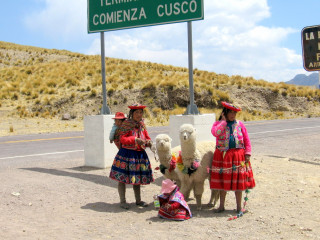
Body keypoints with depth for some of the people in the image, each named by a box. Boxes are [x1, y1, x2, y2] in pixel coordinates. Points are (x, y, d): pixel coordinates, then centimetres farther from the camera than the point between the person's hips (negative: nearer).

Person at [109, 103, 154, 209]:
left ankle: (138, 200, 27)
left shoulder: (142, 124, 8)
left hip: (140, 154, 6)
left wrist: (148, 142, -8)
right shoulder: (126, 124, -10)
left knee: (137, 178, 15)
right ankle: (122, 201, 10)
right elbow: (122, 139, -16)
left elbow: (147, 137, 15)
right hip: (127, 154, -6)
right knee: (123, 178, -1)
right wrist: (135, 140, -25)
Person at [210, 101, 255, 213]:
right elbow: (215, 132, -20)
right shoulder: (218, 124, 3)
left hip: (238, 156, 1)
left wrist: (247, 154, -1)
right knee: (222, 182, 6)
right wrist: (223, 121, -11)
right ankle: (221, 206, 20)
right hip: (222, 156, -1)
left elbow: (247, 140, 8)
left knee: (238, 182, 4)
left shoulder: (240, 124, 8)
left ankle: (239, 206, 17)